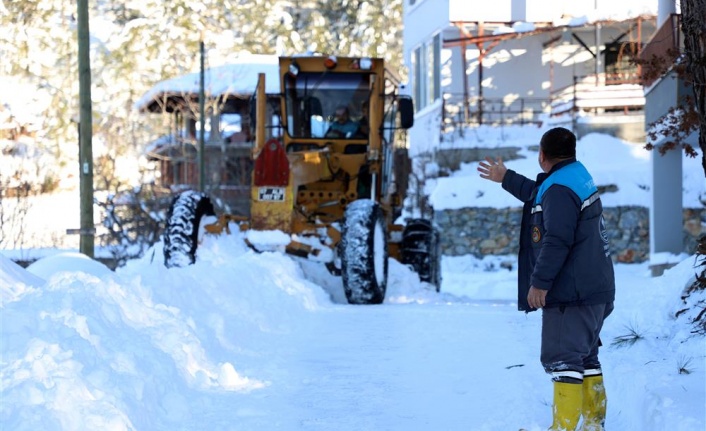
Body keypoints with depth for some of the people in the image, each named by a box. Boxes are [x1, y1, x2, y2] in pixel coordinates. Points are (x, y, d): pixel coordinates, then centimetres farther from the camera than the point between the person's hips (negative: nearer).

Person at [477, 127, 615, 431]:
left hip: (571, 292, -10)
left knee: (562, 358, -10)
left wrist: (540, 281, -21)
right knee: (585, 357, 16)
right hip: (594, 289, 10)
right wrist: (506, 178, 47)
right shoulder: (576, 176, 16)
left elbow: (557, 241, -25)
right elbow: (539, 197, 36)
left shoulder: (559, 189, -17)